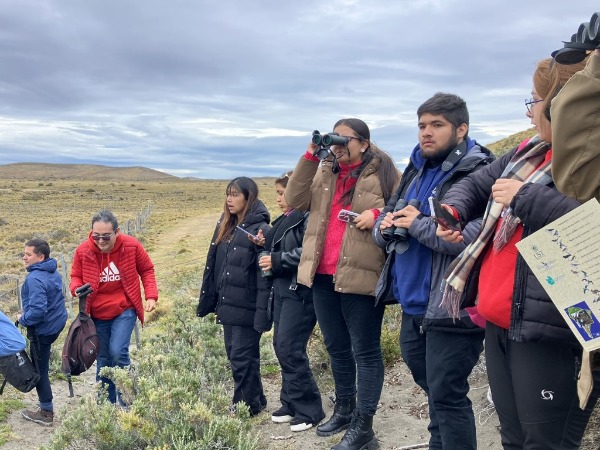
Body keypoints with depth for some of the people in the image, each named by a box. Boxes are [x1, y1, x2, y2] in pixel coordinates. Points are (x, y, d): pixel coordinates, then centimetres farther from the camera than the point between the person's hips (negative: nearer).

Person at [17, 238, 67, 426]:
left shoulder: (35, 279, -26)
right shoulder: (53, 272, 5)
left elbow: (38, 310, -33)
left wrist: (23, 319, -14)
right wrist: (27, 312, 17)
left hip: (42, 328, -10)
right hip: (56, 322, 10)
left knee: (40, 370, 3)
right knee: (41, 366, 24)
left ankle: (46, 412, 13)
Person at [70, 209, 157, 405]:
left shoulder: (131, 246, -13)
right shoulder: (83, 251, -10)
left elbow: (147, 270, 2)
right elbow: (76, 277, 4)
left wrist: (151, 295, -10)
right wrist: (77, 289, -19)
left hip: (124, 310, -3)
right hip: (97, 314, 3)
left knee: (118, 352, -18)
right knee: (103, 359, 11)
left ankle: (126, 400, 1)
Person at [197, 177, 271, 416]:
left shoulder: (260, 229, -13)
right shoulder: (225, 226, 12)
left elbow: (265, 275, -18)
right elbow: (212, 266, 15)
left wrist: (262, 314, -22)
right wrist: (206, 302, 15)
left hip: (246, 308, -8)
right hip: (227, 306, 8)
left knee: (242, 359, 0)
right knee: (234, 356, 15)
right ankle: (256, 402, 29)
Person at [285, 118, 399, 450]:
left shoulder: (383, 172, -2)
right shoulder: (324, 172, 14)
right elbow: (295, 201, 3)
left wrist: (378, 215, -20)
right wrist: (310, 156, -2)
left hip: (360, 276, -6)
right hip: (322, 275, 7)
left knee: (365, 351, 2)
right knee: (336, 347, 19)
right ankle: (343, 410, 36)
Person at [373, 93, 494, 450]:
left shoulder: (479, 174, -13)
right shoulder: (416, 171, 13)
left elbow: (479, 237, -29)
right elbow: (387, 218, 19)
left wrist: (419, 224, -19)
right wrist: (385, 227, -5)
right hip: (412, 304, 8)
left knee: (447, 396, 0)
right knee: (435, 389, 22)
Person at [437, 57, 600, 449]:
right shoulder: (528, 154, 16)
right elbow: (475, 185, 26)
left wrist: (526, 197, -18)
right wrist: (453, 209, 5)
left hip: (551, 332, -9)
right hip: (500, 323, 9)